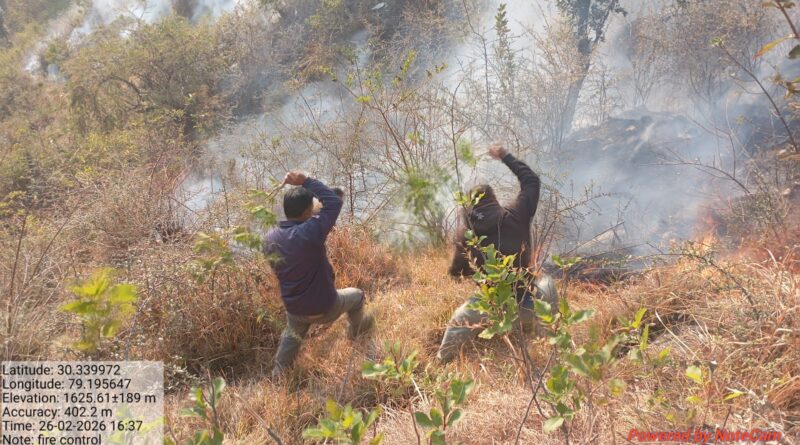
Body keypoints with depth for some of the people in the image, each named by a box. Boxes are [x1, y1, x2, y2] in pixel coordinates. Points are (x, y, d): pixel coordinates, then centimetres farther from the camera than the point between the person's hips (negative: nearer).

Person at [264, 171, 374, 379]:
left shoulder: (270, 238, -11)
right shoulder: (311, 232, -32)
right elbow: (335, 201, -22)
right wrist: (306, 181, -18)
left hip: (294, 308, 4)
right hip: (324, 308, -4)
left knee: (292, 334, 35)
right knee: (356, 295, 27)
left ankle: (278, 374, 43)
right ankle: (357, 330, 55)